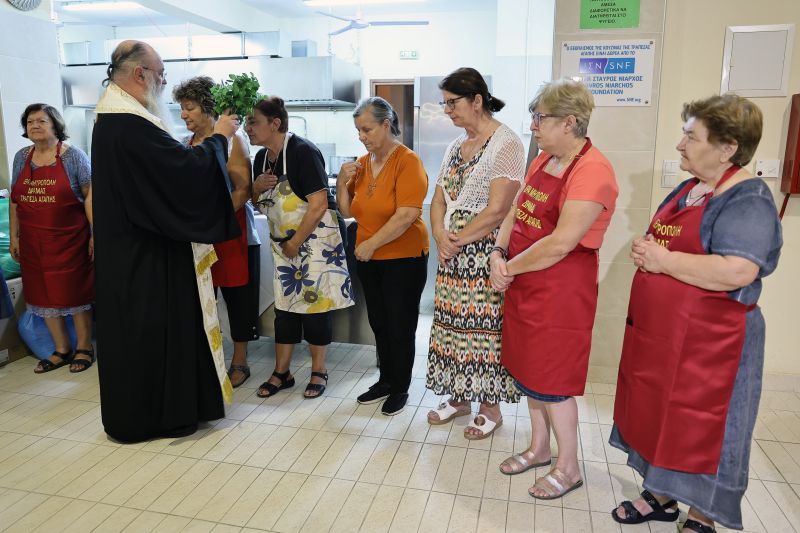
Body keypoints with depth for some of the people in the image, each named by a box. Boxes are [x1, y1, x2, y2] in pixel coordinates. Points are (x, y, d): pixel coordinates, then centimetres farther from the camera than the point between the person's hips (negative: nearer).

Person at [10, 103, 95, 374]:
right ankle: (62, 349, 22)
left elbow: (90, 196, -9)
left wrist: (95, 234, -14)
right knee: (43, 294, 9)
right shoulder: (21, 157, 9)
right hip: (33, 242, 5)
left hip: (69, 239, -5)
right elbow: (14, 200, 13)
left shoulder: (73, 155, -6)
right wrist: (14, 236, 10)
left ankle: (84, 348, 17)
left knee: (75, 292, 3)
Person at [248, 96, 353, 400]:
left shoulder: (302, 151, -18)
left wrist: (295, 243, -16)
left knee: (315, 304, 0)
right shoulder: (262, 157, 7)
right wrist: (257, 188, -6)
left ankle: (319, 372, 15)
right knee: (285, 305, 9)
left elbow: (319, 204, -22)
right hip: (284, 243, 8)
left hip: (316, 239, -7)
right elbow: (259, 203, 18)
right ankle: (281, 373, 19)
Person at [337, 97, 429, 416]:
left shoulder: (408, 161, -14)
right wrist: (342, 182, -6)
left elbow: (407, 215, -23)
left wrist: (372, 243, -19)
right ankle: (386, 381, 34)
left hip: (404, 259, -6)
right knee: (379, 323, 16)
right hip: (368, 259, 7)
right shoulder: (361, 163, 6)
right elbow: (348, 212, 10)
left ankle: (400, 389, 23)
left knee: (401, 327, 5)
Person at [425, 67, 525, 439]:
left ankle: (490, 405, 18)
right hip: (452, 253, 7)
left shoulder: (506, 144, -11)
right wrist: (441, 237, -6)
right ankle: (459, 397, 29)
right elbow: (438, 200, 11)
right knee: (453, 321, 12)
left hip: (485, 252, -7)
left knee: (484, 324, 0)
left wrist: (459, 240, -11)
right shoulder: (456, 146, 14)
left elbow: (497, 210, -17)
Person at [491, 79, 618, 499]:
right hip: (525, 285, 9)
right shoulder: (543, 160, 9)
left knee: (551, 381, 3)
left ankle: (569, 467, 25)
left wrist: (510, 268, -14)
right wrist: (499, 253, -6)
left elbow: (560, 244, -25)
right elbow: (515, 212, 11)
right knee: (529, 370, 18)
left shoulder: (592, 171, -20)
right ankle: (539, 448, 38)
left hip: (562, 291, -8)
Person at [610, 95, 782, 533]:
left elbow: (737, 272, -31)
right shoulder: (689, 189, 11)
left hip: (709, 344, -9)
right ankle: (661, 497, 37)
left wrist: (664, 261, -23)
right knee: (660, 416, 18)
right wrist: (645, 250, 2)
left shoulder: (748, 200, -17)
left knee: (702, 430, 6)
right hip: (660, 334, 9)